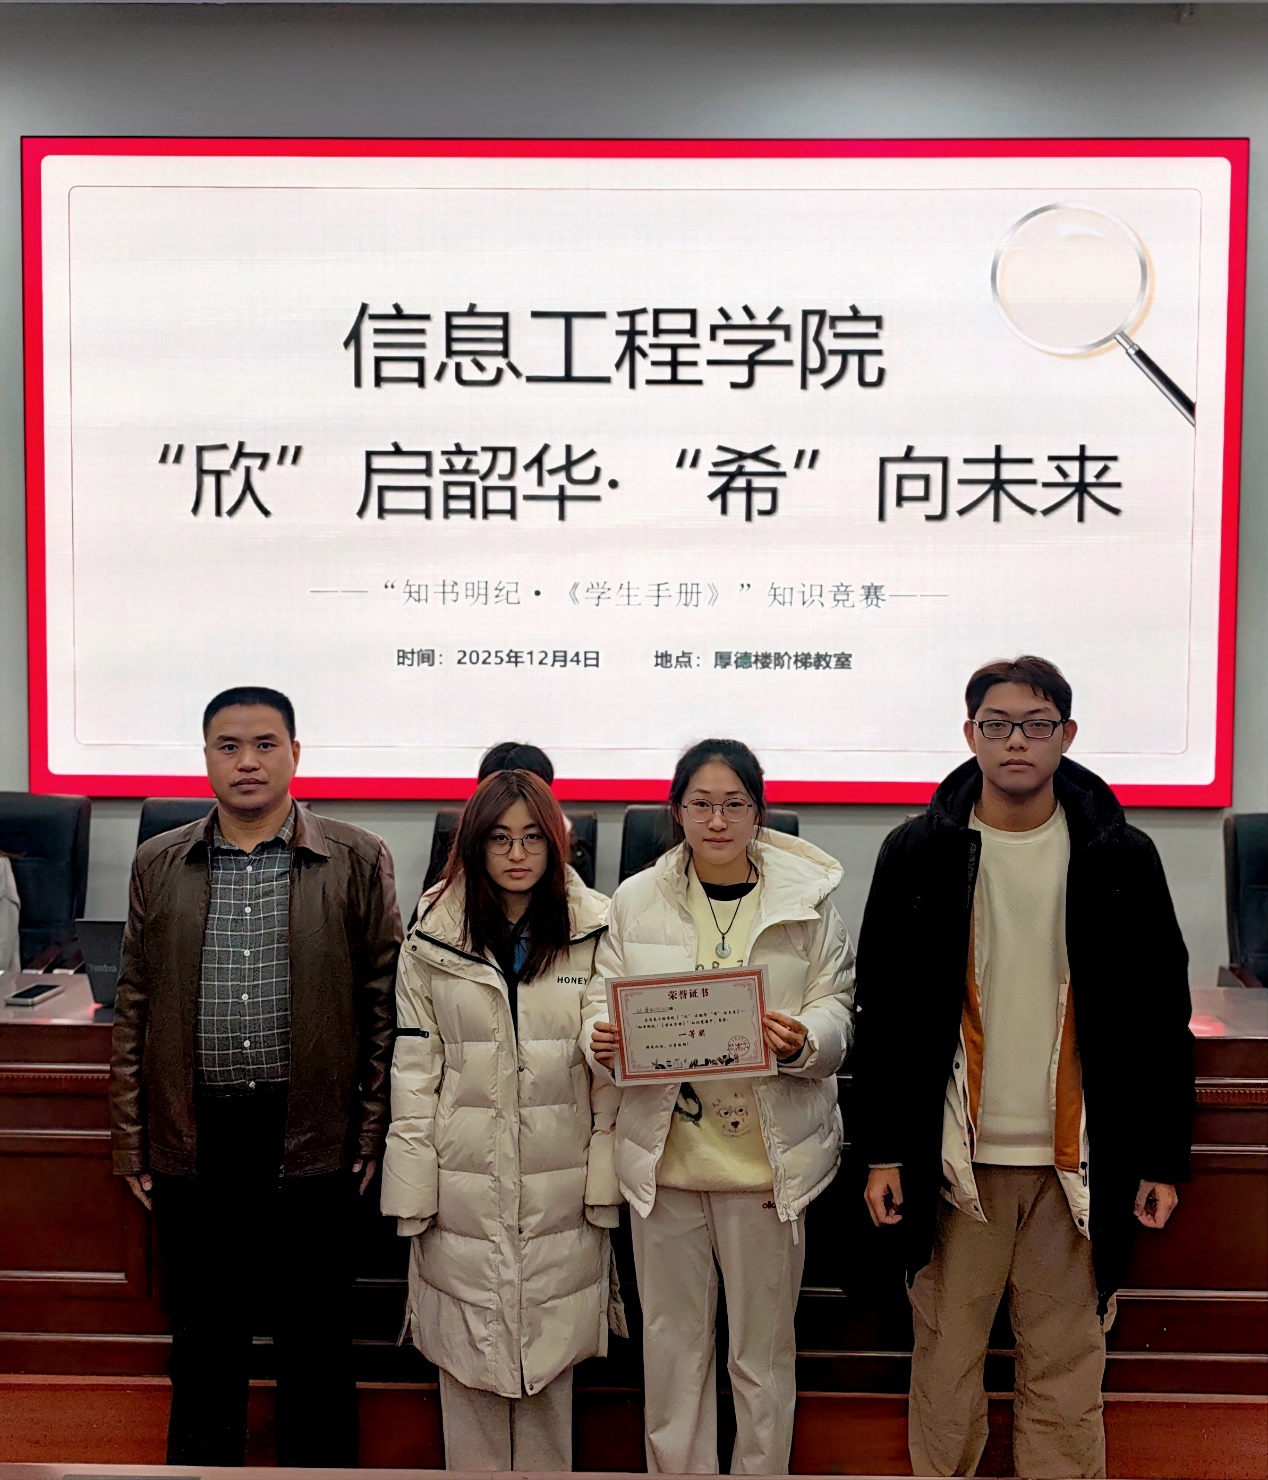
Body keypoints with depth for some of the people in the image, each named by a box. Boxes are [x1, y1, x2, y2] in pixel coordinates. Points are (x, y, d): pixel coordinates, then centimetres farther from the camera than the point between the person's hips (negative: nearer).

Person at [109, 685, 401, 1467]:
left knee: (317, 1340, 11)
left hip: (311, 1137, -2)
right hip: (193, 1138, 2)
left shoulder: (357, 861, -2)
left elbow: (385, 1003, -1)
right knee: (204, 1341, 16)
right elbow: (134, 1009, 8)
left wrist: (372, 1128, -4)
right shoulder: (159, 865, 6)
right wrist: (132, 1140, 6)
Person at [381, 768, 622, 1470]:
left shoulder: (595, 932, -1)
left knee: (550, 1358, 10)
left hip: (561, 1184, 0)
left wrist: (605, 1180, -4)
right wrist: (414, 1188, -2)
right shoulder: (433, 938, 2)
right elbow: (414, 1067, 1)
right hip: (464, 1182, 1)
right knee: (467, 1359, 10)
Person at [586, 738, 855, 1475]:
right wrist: (605, 1040, -16)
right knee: (673, 1337, 15)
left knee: (765, 1342, 12)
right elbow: (605, 997, 6)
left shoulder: (808, 898, -1)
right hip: (664, 1151, 1)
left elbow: (834, 1008, 0)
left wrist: (803, 1041, -22)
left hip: (767, 1155, -1)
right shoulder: (636, 900, 2)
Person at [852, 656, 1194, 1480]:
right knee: (946, 1365, 9)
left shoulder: (1121, 857, 1)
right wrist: (883, 1149, -1)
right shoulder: (917, 853, 0)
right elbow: (884, 1012, 2)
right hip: (954, 1157, 0)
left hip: (1077, 1161, 0)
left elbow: (1162, 1017, 5)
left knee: (1067, 1372, 9)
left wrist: (1163, 1158, 3)